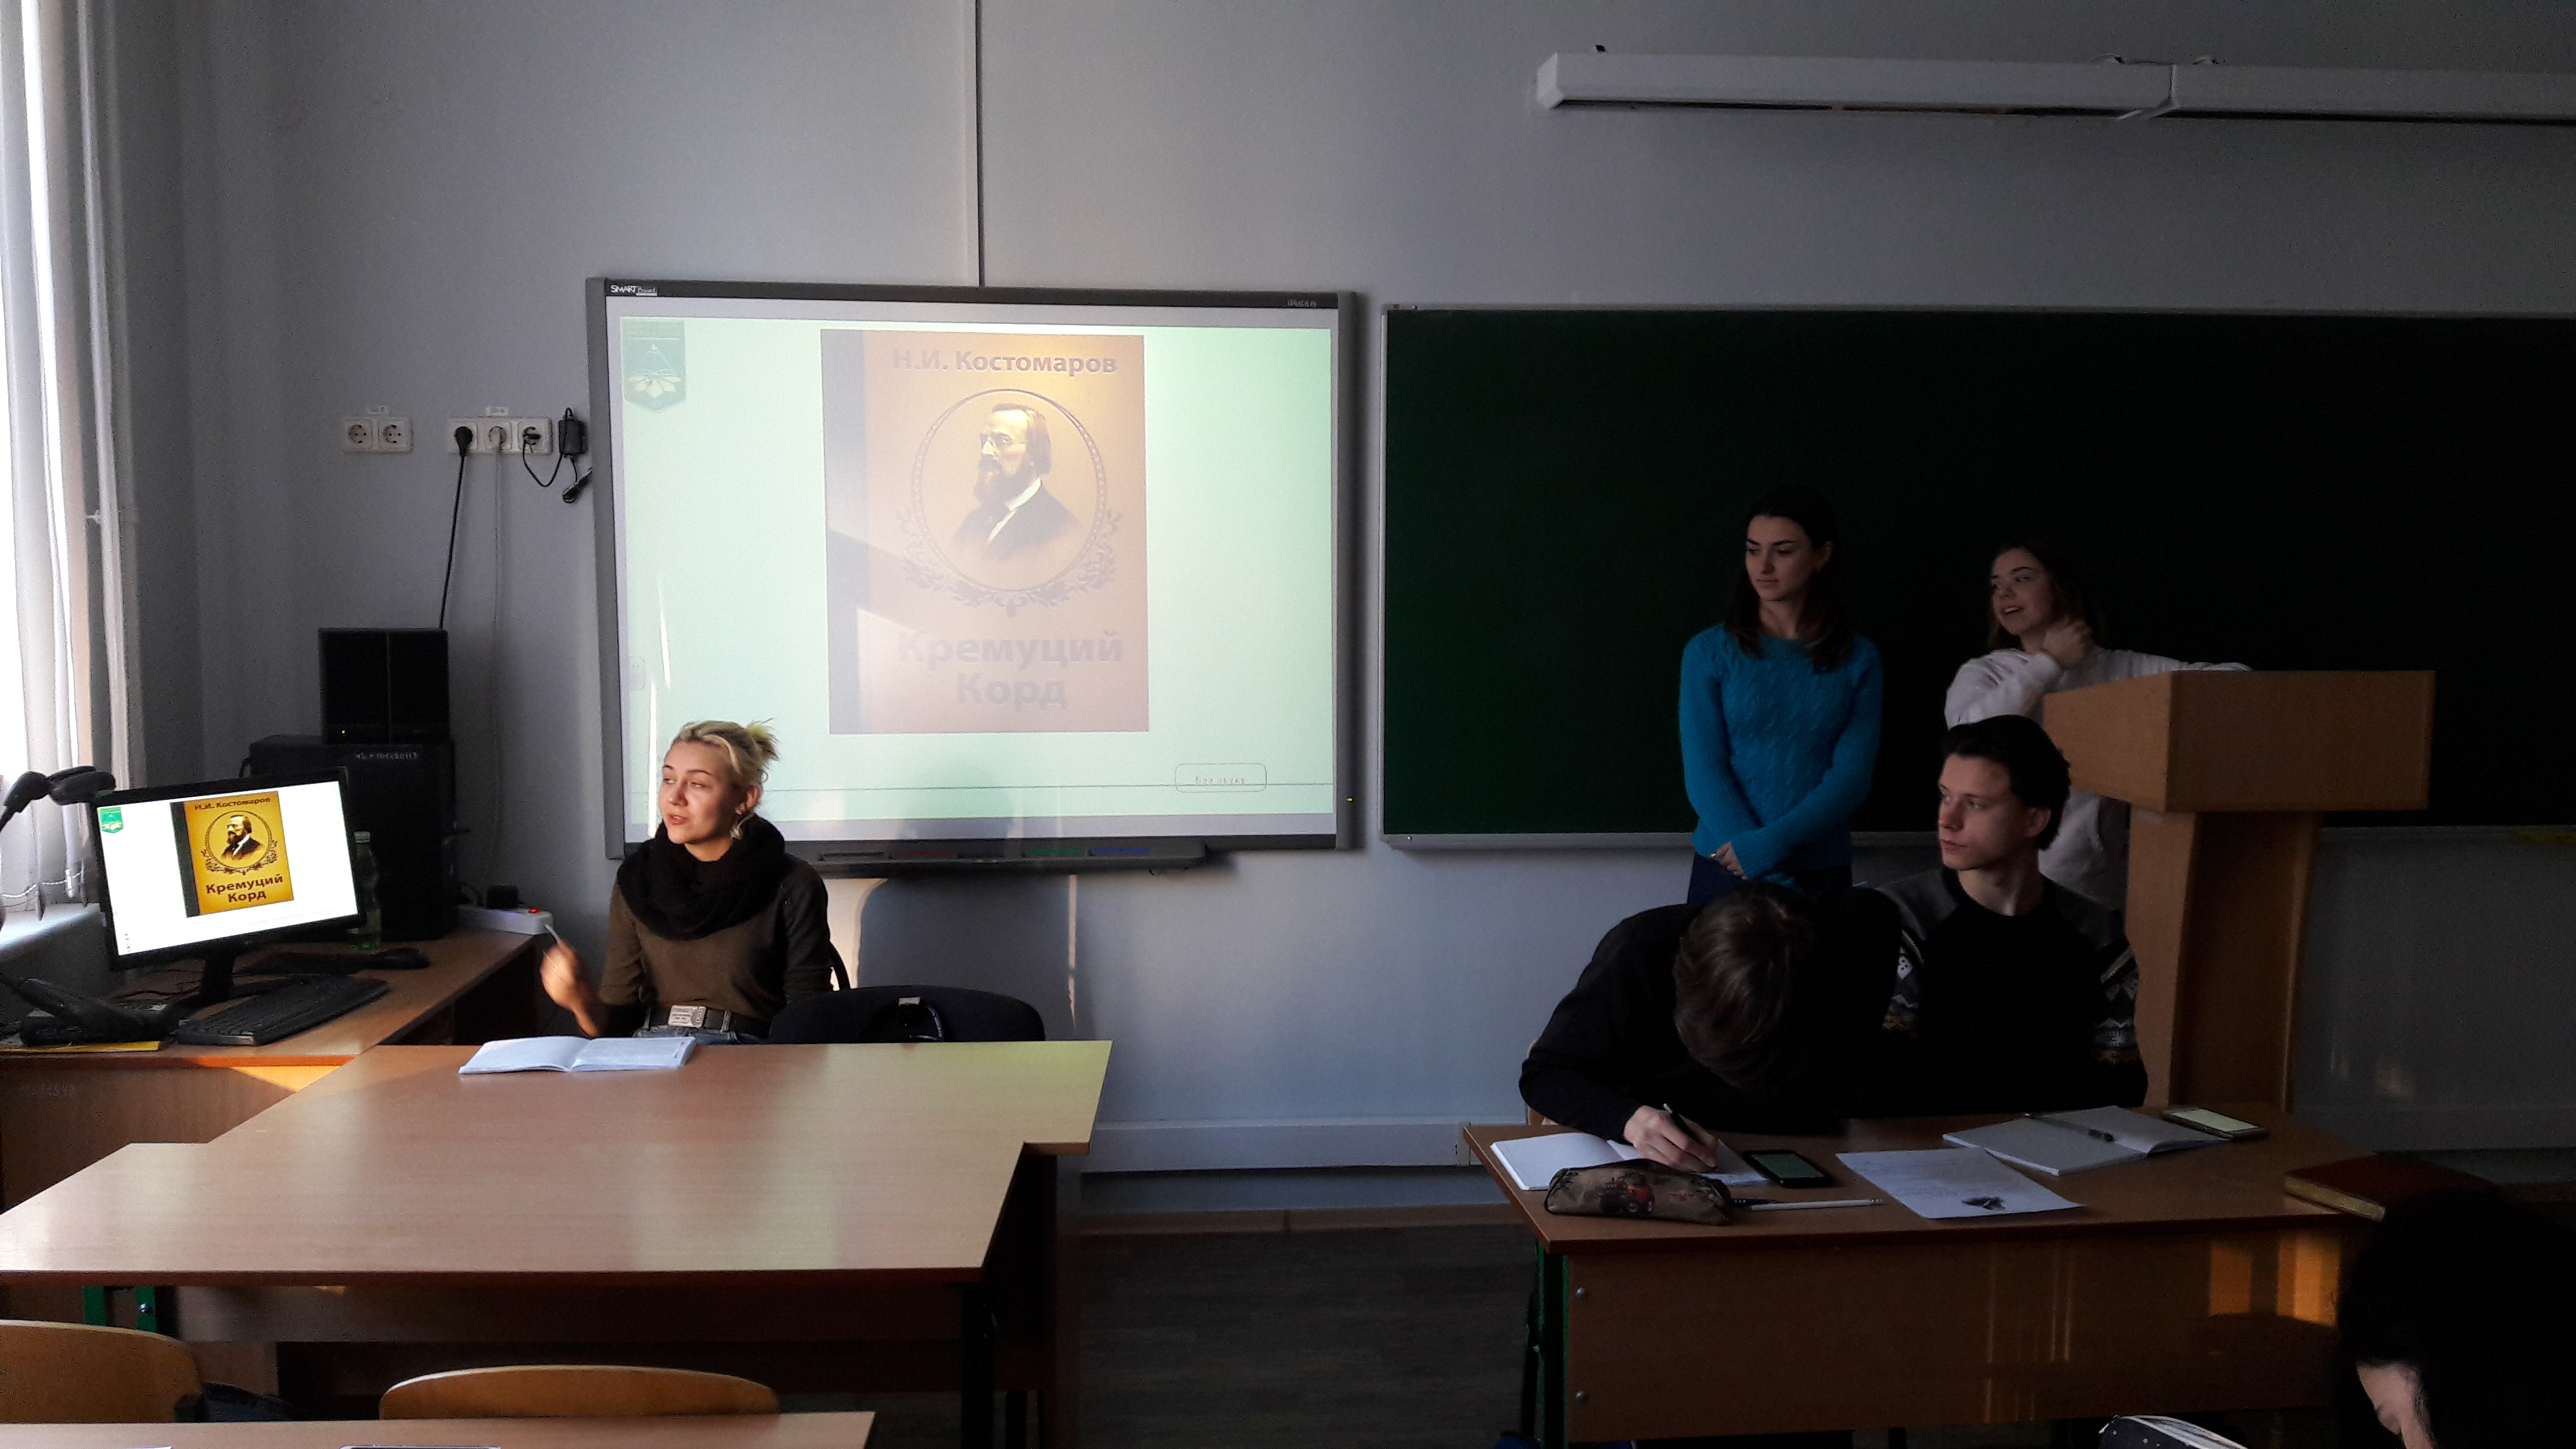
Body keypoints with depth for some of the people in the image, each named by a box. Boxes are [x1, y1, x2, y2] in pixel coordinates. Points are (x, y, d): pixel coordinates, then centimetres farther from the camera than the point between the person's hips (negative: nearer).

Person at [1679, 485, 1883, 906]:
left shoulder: (1859, 660, 0)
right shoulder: (1710, 652, -3)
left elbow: (1853, 775, -7)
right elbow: (1703, 772, -8)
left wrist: (1771, 844, -20)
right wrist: (1769, 876, -17)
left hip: (1822, 874, 1)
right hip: (1724, 871, -1)